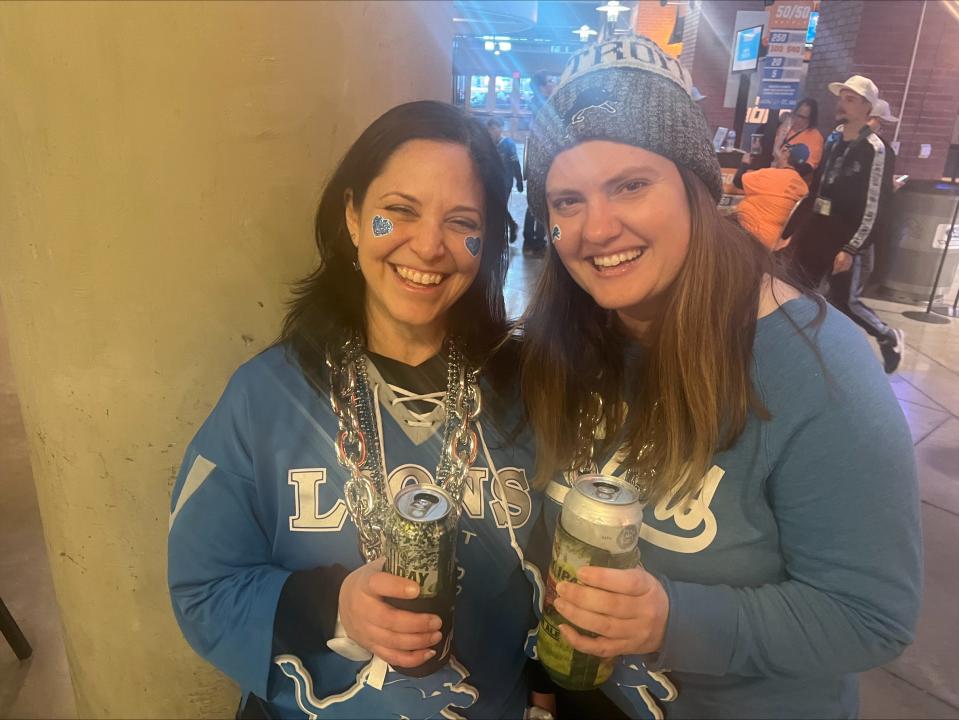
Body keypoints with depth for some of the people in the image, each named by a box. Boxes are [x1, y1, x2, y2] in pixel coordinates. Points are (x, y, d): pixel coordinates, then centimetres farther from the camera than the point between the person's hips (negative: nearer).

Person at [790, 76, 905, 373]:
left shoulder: (874, 150, -12)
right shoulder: (834, 139, 10)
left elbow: (876, 208, -15)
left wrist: (852, 249, -19)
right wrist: (795, 230, 14)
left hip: (849, 239, -7)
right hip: (816, 230, 7)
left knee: (845, 302, 3)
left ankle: (890, 338, 29)